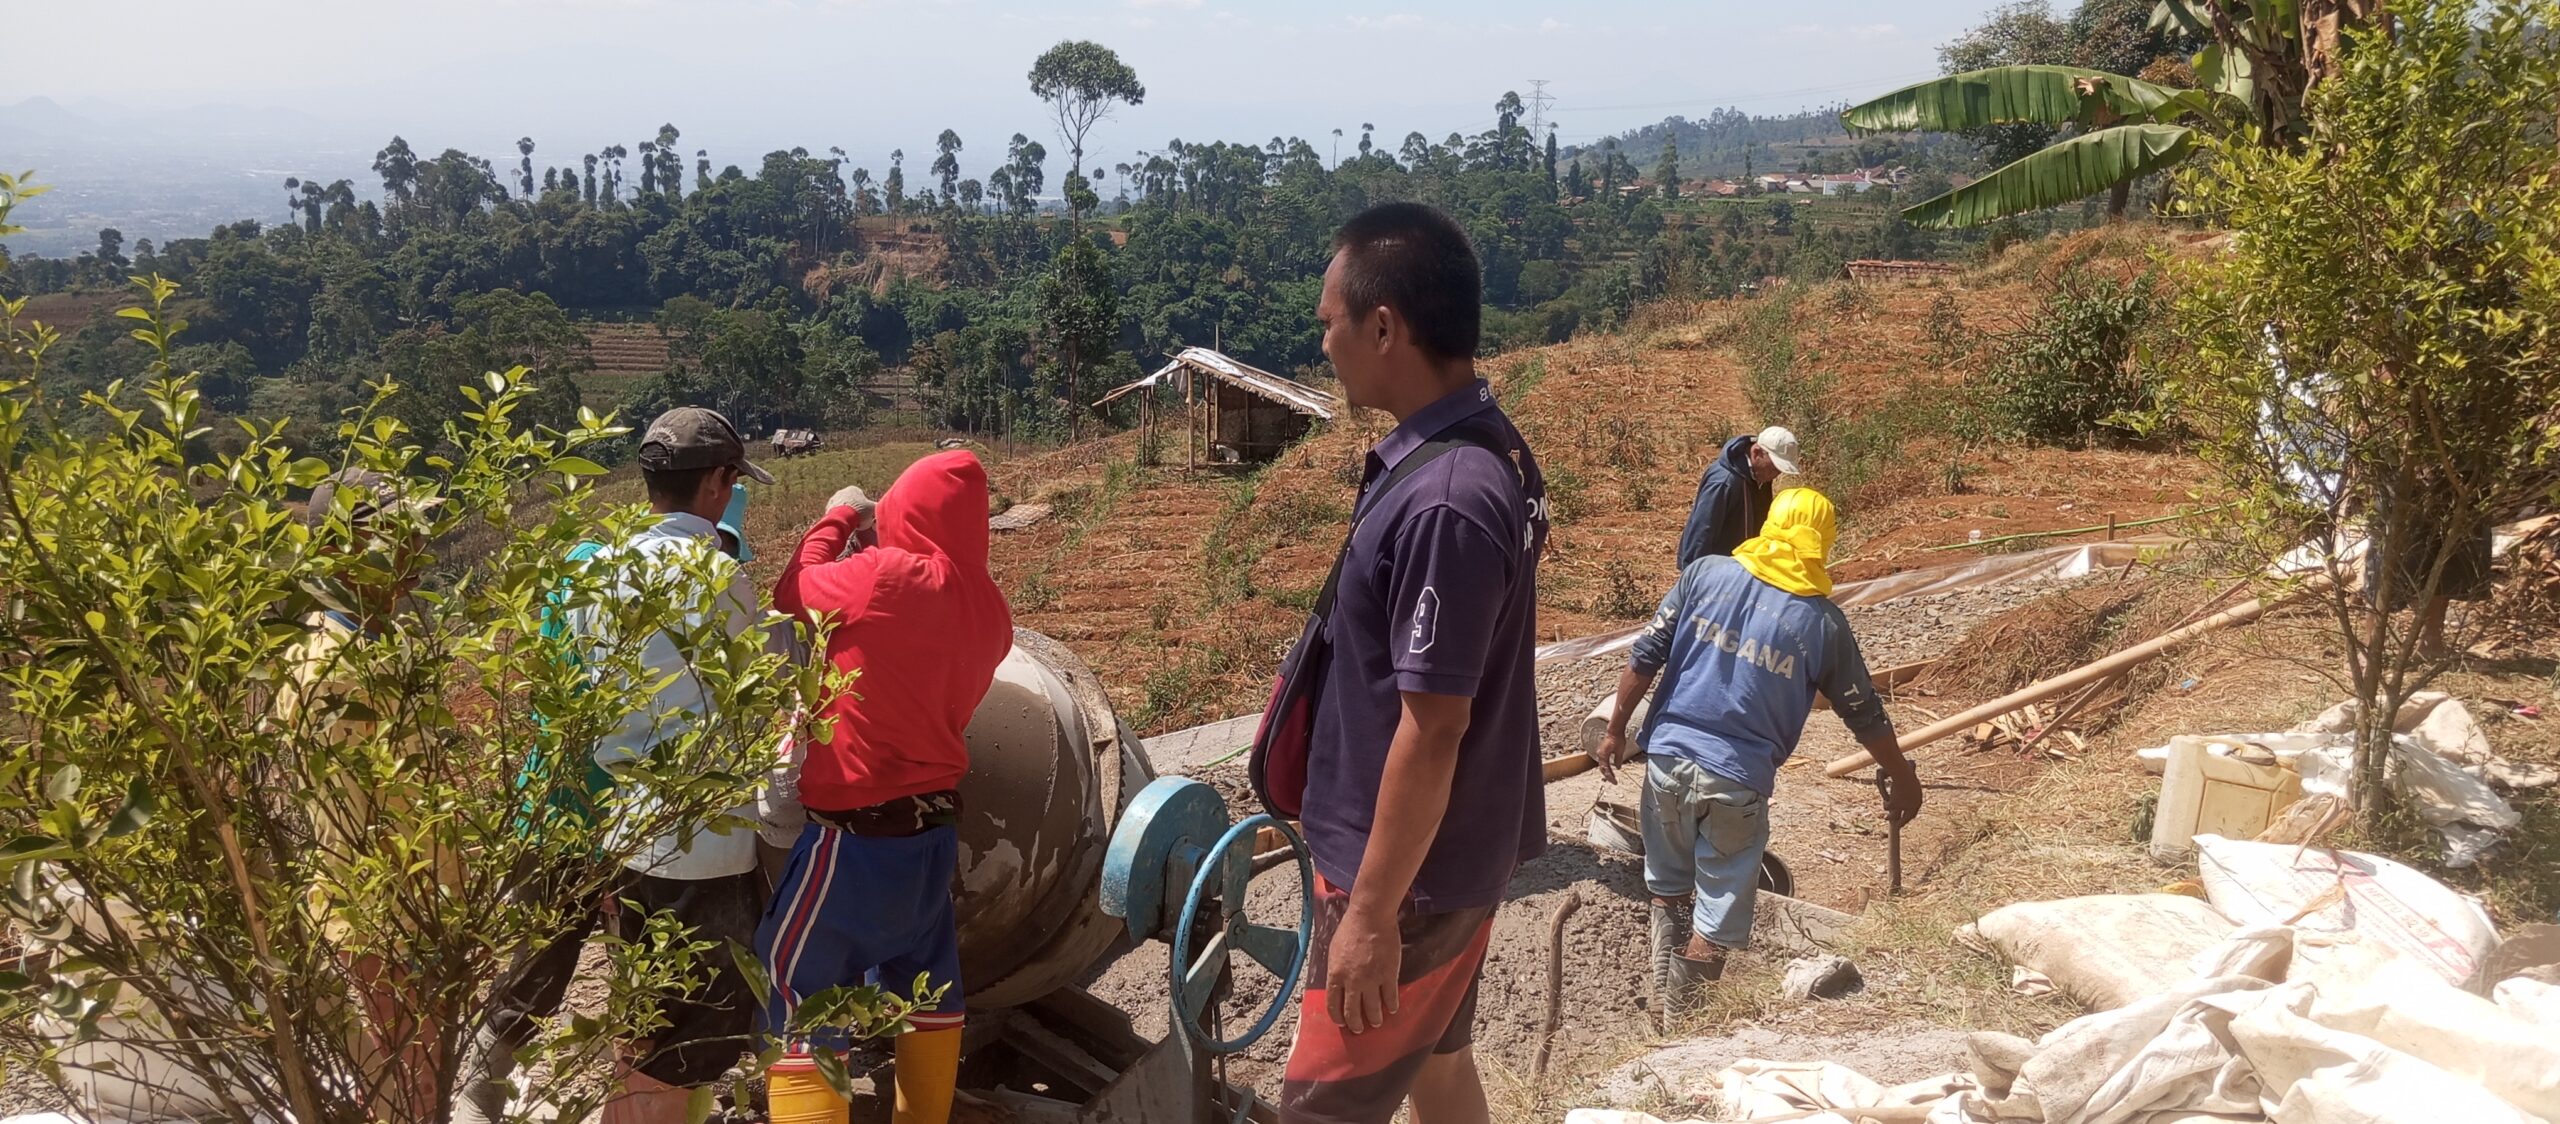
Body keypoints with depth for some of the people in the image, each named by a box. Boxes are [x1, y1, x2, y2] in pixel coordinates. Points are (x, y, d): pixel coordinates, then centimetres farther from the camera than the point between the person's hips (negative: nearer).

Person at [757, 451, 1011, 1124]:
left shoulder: (888, 576, -19)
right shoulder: (987, 606, 2)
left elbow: (792, 595, -5)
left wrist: (840, 519, 9)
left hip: (858, 834, -8)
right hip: (933, 826, 8)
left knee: (797, 989, 1)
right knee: (927, 986, 19)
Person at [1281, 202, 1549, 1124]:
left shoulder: (1443, 504, -29)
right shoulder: (1486, 450, 2)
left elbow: (1431, 730, -27)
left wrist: (1371, 910, -20)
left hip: (1411, 867, -9)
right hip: (1452, 847, 9)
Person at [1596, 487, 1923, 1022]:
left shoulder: (1706, 573, -1)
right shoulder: (1822, 620, -3)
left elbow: (1645, 656, -1)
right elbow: (1863, 713, 6)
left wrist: (1615, 730, 10)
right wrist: (1903, 777, 21)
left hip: (1668, 758, 3)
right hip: (1737, 782, -3)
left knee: (1669, 891, 23)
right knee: (1716, 922, 10)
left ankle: (1665, 1007, 34)